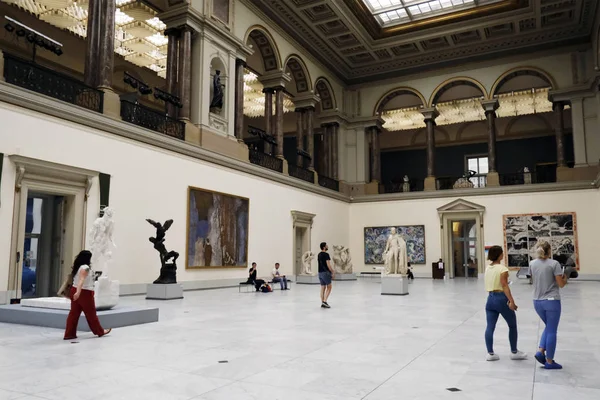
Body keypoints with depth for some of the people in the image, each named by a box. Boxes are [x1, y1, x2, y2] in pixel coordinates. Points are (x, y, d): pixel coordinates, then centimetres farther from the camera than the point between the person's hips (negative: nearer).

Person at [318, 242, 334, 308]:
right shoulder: (326, 254, -14)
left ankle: (322, 303, 10)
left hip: (320, 272, 8)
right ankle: (324, 301, -9)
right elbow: (328, 265, -17)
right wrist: (333, 272, -9)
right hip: (326, 272, -8)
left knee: (323, 288, 10)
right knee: (329, 287, 0)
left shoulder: (319, 254, 13)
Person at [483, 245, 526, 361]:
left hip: (490, 298, 7)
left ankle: (490, 353, 5)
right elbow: (504, 286, -19)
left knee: (490, 327, 4)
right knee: (512, 325, 12)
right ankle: (514, 352, 20)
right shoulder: (503, 269, -13)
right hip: (501, 298, -7)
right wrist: (511, 301, -22)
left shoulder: (488, 268, 8)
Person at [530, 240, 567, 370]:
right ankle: (549, 361, 13)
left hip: (537, 302, 5)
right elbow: (561, 284, -10)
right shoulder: (554, 264, -12)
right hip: (552, 301, -5)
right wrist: (565, 277, 9)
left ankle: (541, 351, 11)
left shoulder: (532, 264, 3)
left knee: (548, 327, 24)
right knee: (552, 331, 6)